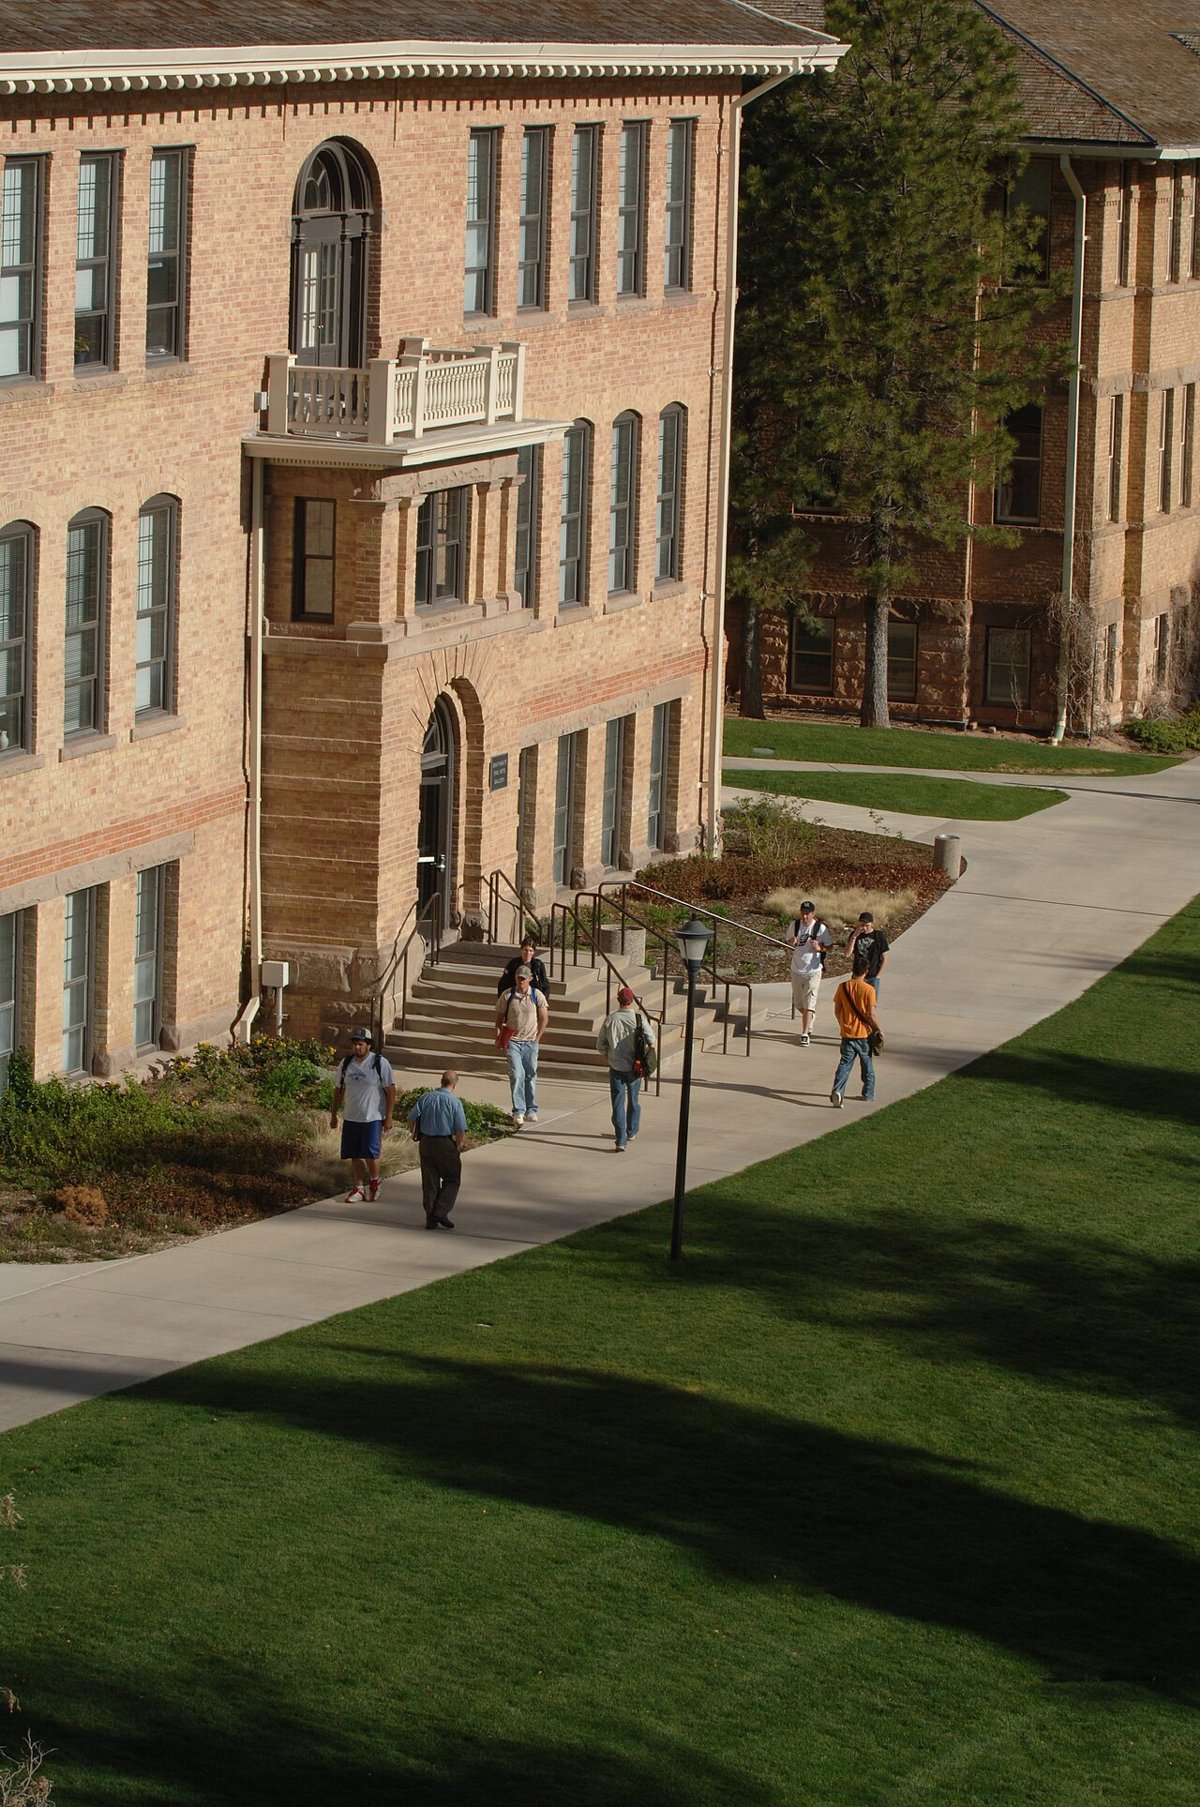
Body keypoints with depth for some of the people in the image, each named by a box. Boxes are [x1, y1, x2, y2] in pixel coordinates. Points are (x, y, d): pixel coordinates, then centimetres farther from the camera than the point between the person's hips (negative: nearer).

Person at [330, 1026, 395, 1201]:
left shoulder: (380, 1064, -8)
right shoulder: (346, 1063, 7)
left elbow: (391, 1091, -6)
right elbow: (339, 1090, 17)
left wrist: (388, 1117, -9)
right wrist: (334, 1114, 16)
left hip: (372, 1119, -5)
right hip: (350, 1118, 5)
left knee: (370, 1154, -8)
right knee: (355, 1155, 5)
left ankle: (374, 1180, 18)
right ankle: (359, 1187, 17)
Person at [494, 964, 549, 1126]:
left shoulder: (537, 996, -2)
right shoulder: (507, 996, -3)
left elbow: (544, 1018, 5)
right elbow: (499, 1018, 6)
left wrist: (537, 1038, 0)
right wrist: (498, 1038, 0)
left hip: (530, 1042, 1)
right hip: (512, 1042, -1)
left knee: (530, 1076, 8)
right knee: (516, 1075, -11)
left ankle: (531, 1110, 20)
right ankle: (518, 1111, -11)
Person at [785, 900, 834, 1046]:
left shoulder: (820, 928, -10)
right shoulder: (795, 925, 0)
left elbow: (830, 946, 0)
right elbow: (788, 940, 15)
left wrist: (820, 948, -21)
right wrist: (791, 942, -10)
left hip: (813, 970, -4)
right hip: (797, 969, 4)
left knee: (809, 1003, -9)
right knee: (798, 1002, 15)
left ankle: (805, 1034, -7)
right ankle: (809, 1019, 43)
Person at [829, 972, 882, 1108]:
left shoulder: (843, 987, -5)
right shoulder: (868, 990, -15)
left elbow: (837, 1011, 1)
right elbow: (871, 1014, -15)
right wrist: (879, 1029, 1)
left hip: (847, 1033, 2)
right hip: (864, 1033, -2)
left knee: (845, 1063, 3)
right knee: (867, 1064, 16)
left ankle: (837, 1090, -17)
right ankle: (868, 1094, 28)